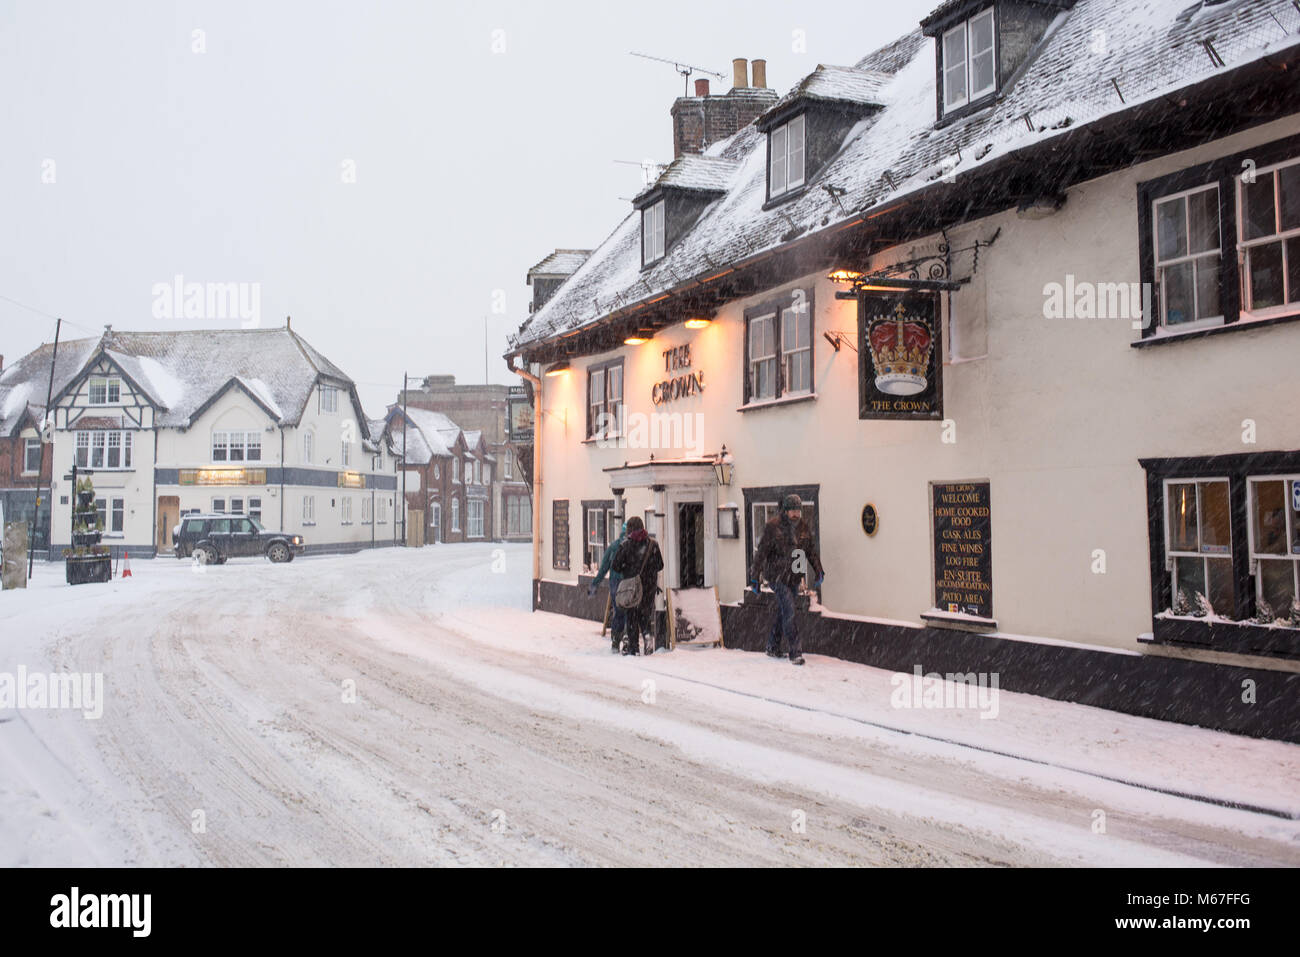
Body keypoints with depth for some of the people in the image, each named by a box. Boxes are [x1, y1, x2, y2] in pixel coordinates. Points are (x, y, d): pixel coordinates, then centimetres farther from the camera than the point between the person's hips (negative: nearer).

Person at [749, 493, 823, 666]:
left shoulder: (803, 527, 5)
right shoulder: (773, 526, -11)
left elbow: (811, 551, 14)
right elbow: (762, 551, -8)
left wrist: (818, 572, 4)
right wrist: (755, 577, -7)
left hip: (794, 576, 6)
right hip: (777, 575, -6)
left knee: (782, 611, 13)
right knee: (788, 611, -13)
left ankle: (772, 648, 27)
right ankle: (795, 652, -11)